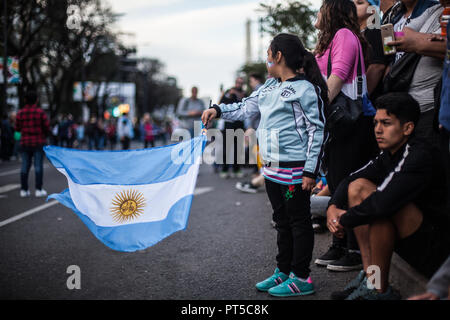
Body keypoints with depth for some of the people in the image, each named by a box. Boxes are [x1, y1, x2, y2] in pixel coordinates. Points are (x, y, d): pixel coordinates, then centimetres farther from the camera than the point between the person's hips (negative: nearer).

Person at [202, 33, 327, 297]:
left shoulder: (305, 89, -12)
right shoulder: (269, 86, 14)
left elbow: (317, 131, -13)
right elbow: (247, 107, 23)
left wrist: (310, 171, -17)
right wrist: (218, 110, 9)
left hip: (294, 169, -9)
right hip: (272, 168, 9)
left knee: (299, 221, 0)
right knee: (282, 221, 16)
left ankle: (301, 278, 8)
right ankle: (283, 272, 27)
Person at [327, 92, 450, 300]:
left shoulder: (421, 156, -22)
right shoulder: (388, 155, 5)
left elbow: (384, 201, -32)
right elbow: (350, 180, 11)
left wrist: (344, 220, -18)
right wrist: (333, 207, -8)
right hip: (411, 243, 9)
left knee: (379, 205, -30)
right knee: (358, 186, 2)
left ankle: (380, 290, -14)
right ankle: (369, 275, -2)